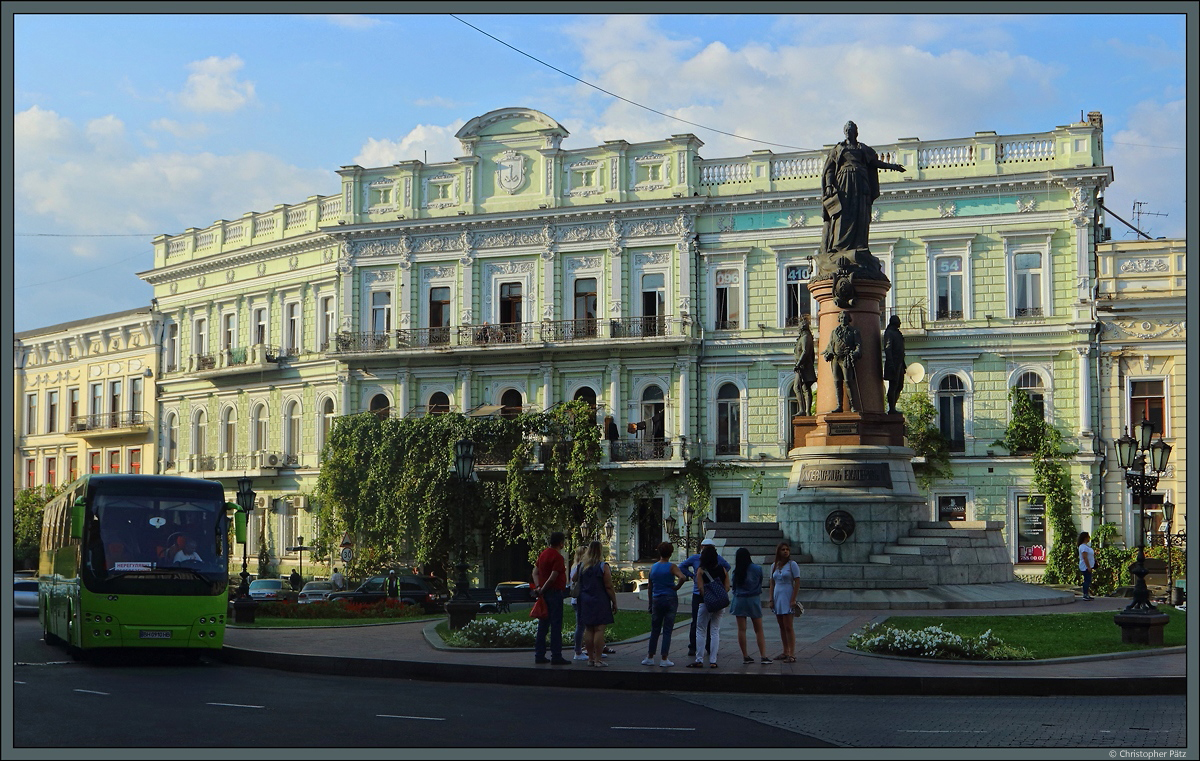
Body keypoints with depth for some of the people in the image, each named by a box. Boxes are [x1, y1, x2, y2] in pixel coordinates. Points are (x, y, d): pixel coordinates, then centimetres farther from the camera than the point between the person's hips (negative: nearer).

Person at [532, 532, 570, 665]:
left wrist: (538, 587, 1)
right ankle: (556, 656, -4)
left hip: (544, 593, 8)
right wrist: (542, 590, -9)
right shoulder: (557, 557, -14)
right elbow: (553, 577, -20)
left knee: (543, 625, 11)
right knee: (556, 625, -5)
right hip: (554, 593, -8)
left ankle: (539, 655, 13)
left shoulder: (543, 553, 12)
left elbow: (535, 571, 12)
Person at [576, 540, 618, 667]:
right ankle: (598, 659, -6)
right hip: (600, 602, -6)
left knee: (588, 630, 9)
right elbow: (609, 587, -11)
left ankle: (590, 658, 12)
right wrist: (614, 603, -4)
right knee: (599, 630, -5)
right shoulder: (603, 567, -10)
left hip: (585, 602, 6)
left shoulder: (583, 567, 7)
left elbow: (578, 585, 15)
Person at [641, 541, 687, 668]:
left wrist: (650, 604, 17)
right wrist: (676, 587, -8)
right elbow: (682, 577, -25)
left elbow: (650, 587, 10)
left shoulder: (653, 568, 5)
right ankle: (664, 659, 0)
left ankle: (650, 658, 16)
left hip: (656, 600, 3)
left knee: (655, 630, 12)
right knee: (667, 631, 1)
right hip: (670, 599, -3)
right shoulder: (671, 567, -7)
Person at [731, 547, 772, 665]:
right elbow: (760, 583, 9)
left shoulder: (736, 572, -5)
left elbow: (734, 588, 3)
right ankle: (763, 656, -2)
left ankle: (745, 656, 5)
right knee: (759, 630, 6)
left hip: (739, 601, 0)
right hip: (754, 600, 0)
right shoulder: (757, 569, -5)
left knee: (741, 630, 5)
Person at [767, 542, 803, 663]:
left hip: (788, 598, -6)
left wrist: (793, 600, -14)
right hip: (777, 598, 6)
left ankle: (792, 654, -8)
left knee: (788, 627, -9)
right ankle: (785, 652, 15)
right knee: (782, 627, 9)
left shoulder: (792, 564, -5)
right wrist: (771, 599, 7)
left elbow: (797, 582, -8)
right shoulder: (774, 566, 12)